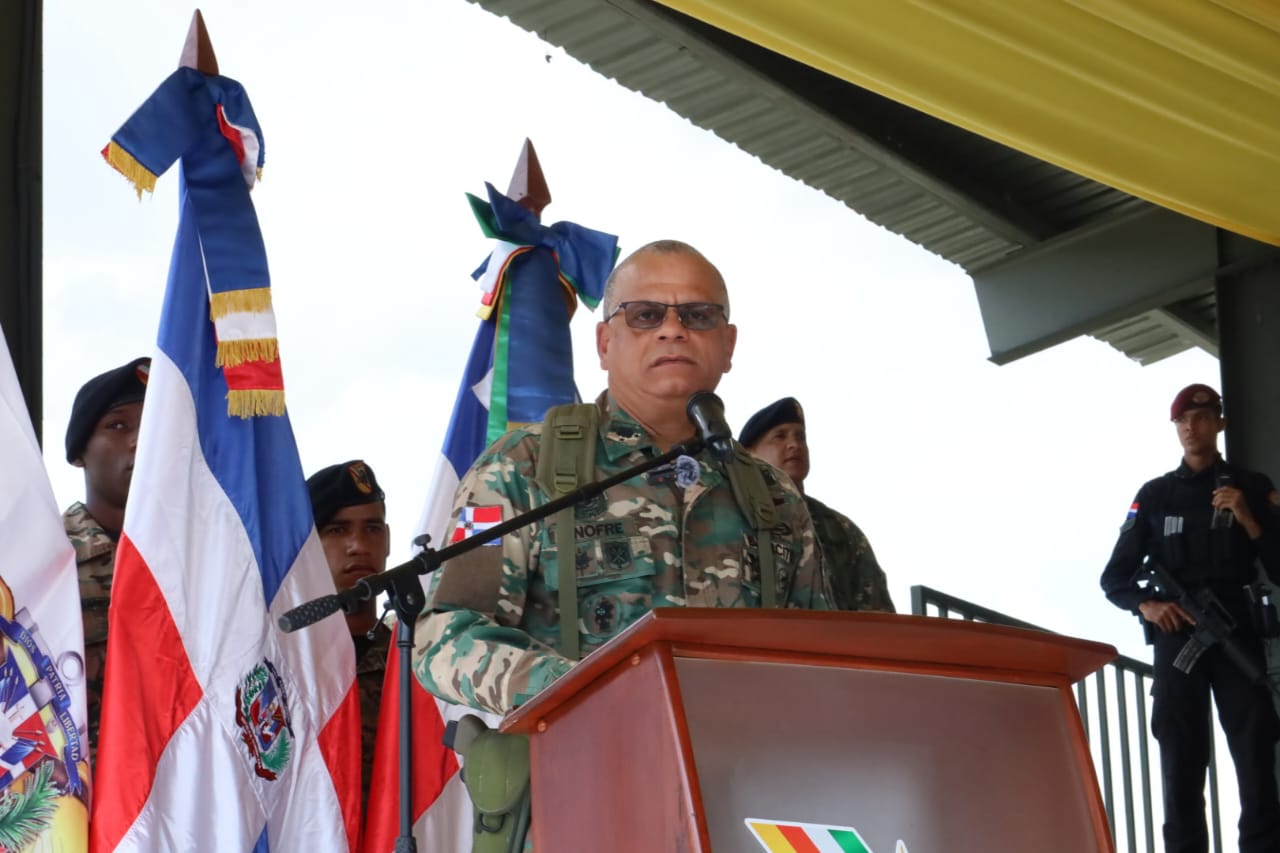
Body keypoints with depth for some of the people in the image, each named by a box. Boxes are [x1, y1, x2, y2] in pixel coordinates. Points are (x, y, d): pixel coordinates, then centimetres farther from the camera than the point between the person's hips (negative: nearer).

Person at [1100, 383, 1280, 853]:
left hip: (1238, 637, -1)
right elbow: (1114, 578, 11)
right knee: (1182, 766, -4)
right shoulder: (1154, 495, 12)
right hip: (1177, 639, 1)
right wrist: (1145, 604, -10)